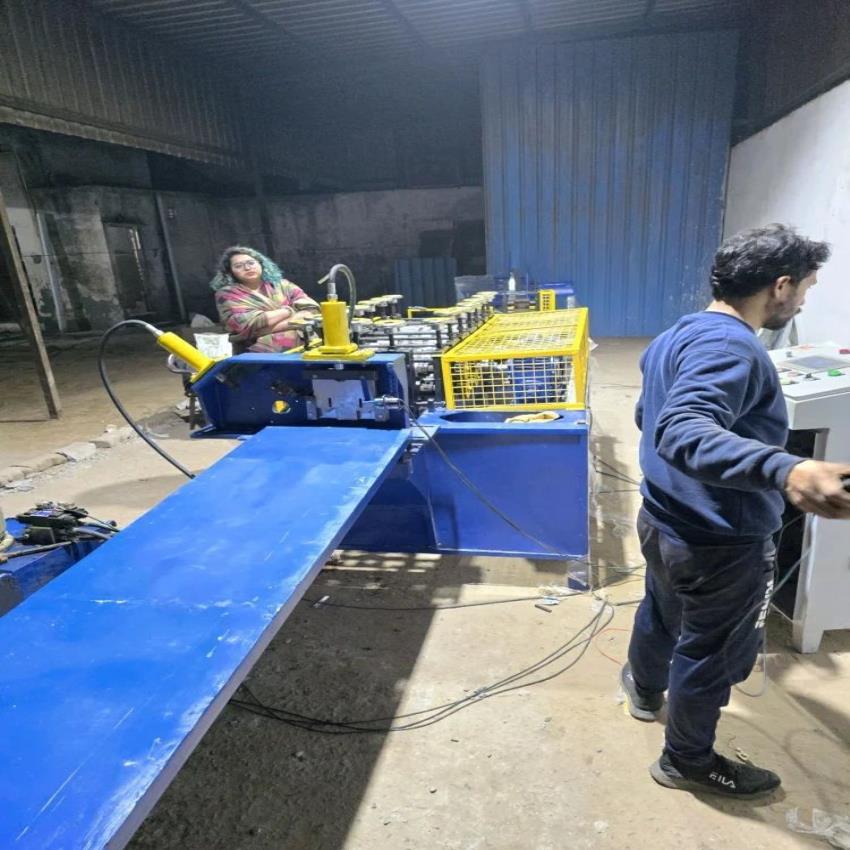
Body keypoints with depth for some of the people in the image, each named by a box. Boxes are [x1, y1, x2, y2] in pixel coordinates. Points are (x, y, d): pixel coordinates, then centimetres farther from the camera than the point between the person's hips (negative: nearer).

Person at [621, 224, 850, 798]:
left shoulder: (679, 334, 5)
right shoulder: (731, 348, -26)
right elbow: (682, 434, -41)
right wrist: (785, 472, -54)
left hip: (664, 520, 9)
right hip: (718, 543, -9)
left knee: (662, 613, 31)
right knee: (710, 656, 14)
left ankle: (645, 689, 57)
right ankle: (688, 762, 37)